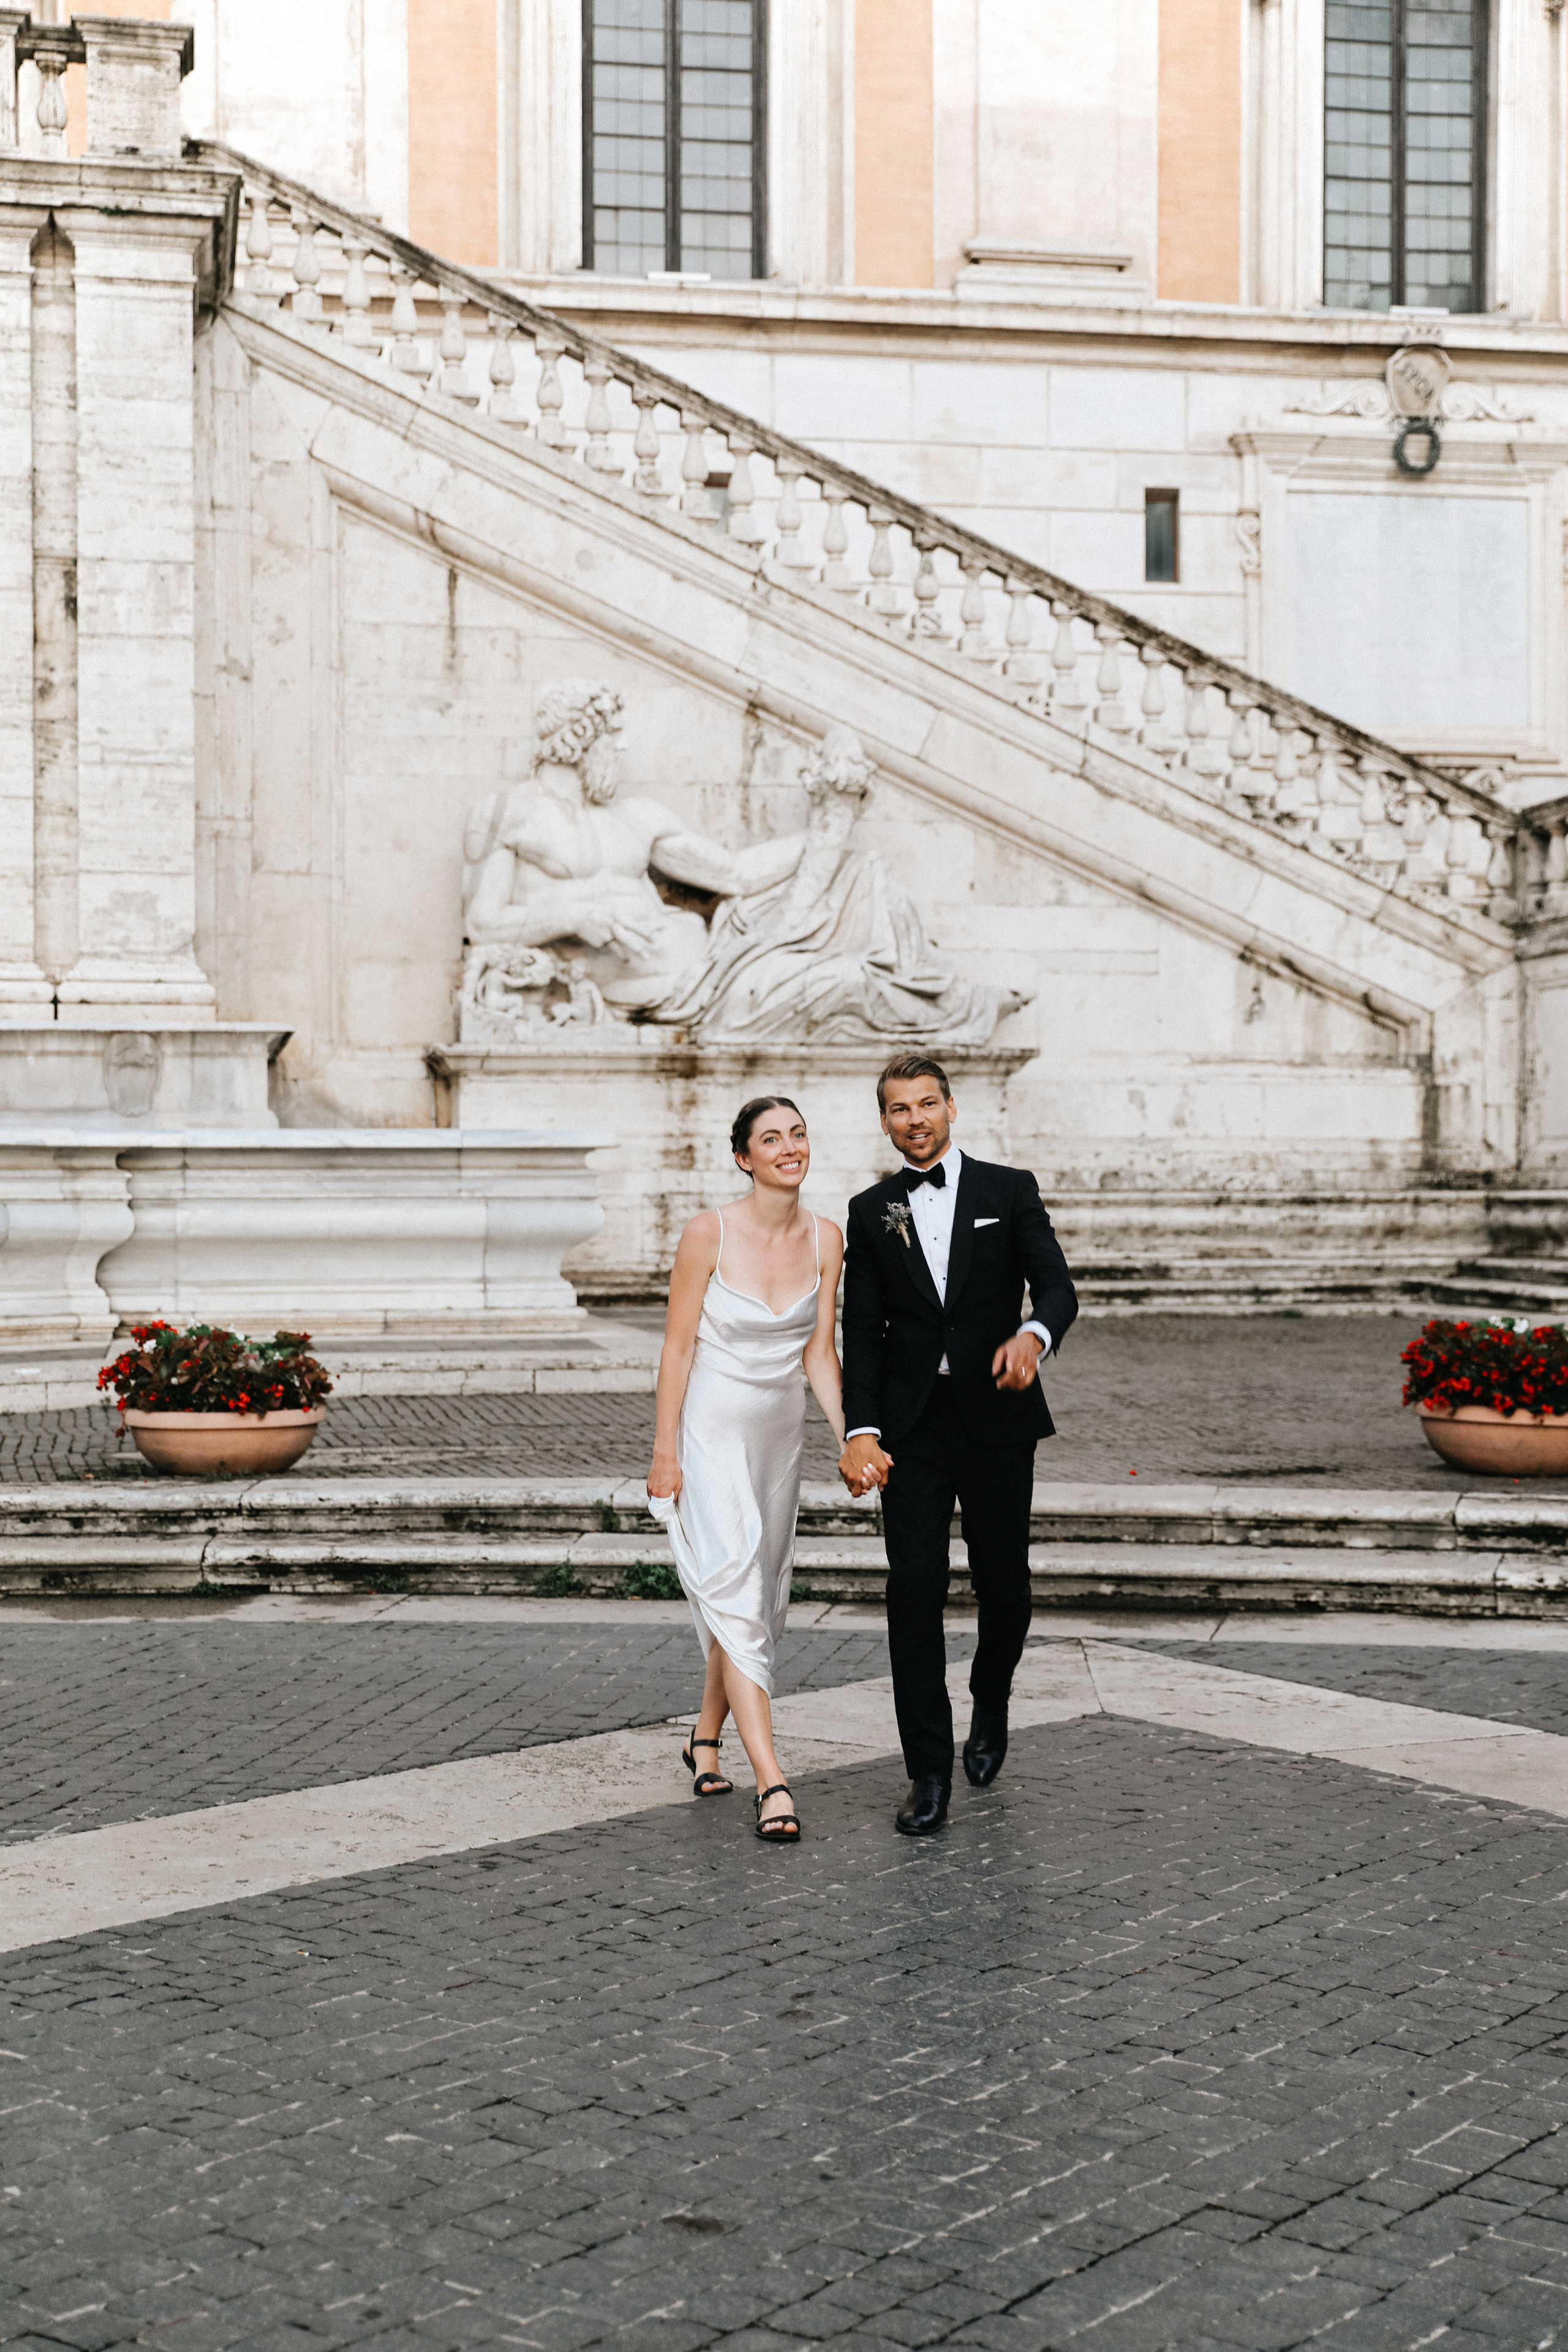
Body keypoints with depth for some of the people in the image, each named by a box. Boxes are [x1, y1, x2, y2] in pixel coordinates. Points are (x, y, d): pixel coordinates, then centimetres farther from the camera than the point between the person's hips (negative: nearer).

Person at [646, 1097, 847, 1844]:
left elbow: (820, 1354, 3)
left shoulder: (825, 1240, -1)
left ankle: (706, 1736, 36)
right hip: (710, 1429, -6)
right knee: (736, 1593, -14)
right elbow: (677, 1347, -11)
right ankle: (772, 1782, -19)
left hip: (780, 1431, 6)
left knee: (759, 1597, 14)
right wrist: (665, 1454, -12)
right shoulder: (709, 1234, -14)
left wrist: (851, 1439, -5)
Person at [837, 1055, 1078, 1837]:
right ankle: (929, 1772, -1)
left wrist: (1033, 1334, -30)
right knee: (914, 1587, -7)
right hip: (912, 1427, 1)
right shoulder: (871, 1212, 8)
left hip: (995, 1419, 0)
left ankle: (991, 1707, 38)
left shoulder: (1009, 1190, 4)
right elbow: (861, 1332, 5)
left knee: (1002, 1582, 7)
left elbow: (1057, 1287, -6)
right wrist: (861, 1429, -8)